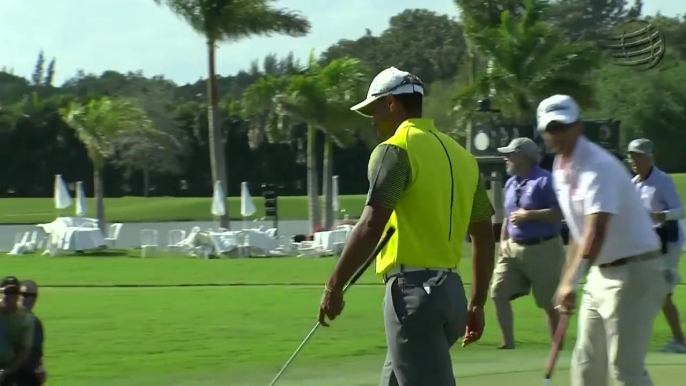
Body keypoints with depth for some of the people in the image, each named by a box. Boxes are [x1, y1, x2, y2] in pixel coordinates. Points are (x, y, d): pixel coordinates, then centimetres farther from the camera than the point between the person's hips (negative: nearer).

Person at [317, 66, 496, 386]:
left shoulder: (396, 149, -8)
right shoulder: (460, 154, 14)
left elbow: (372, 225, -18)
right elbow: (484, 234, 16)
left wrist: (335, 285, -14)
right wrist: (477, 303, 21)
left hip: (413, 290, -8)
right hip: (450, 289, 8)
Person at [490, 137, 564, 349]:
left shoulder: (545, 181, -12)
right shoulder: (511, 183, 14)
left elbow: (560, 213, -20)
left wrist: (529, 215, -20)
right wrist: (503, 241, 11)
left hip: (543, 250, -8)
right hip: (513, 248, 8)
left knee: (550, 303, 1)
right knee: (499, 293, -3)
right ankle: (508, 344, 5)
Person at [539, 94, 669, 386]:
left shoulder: (598, 167, -21)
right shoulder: (561, 168, 8)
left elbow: (597, 231, -33)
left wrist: (571, 281, -42)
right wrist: (567, 280, 17)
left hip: (634, 273, -9)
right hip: (601, 273, 10)